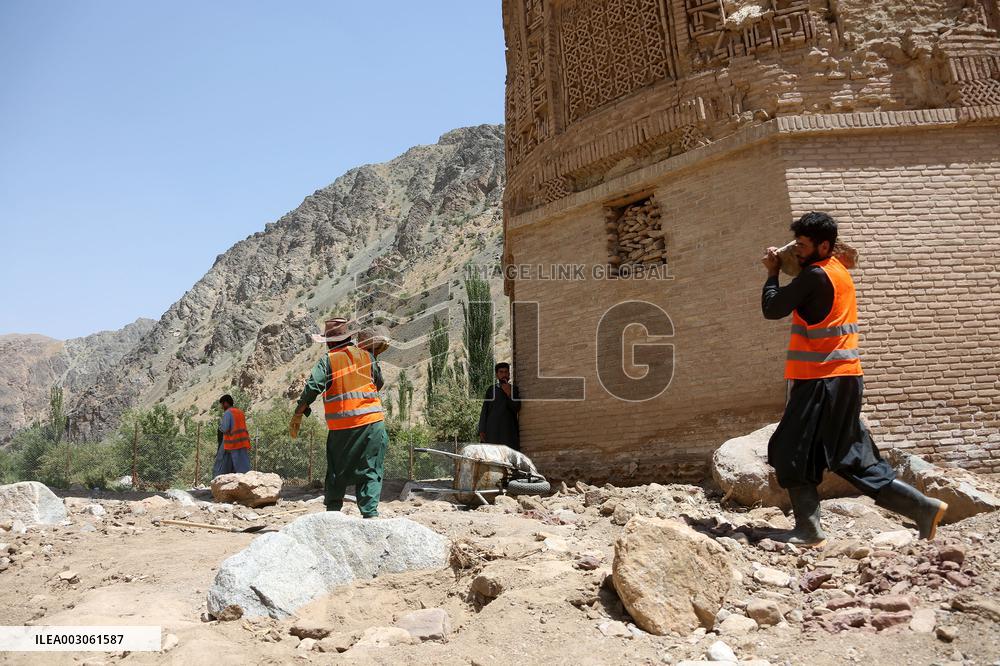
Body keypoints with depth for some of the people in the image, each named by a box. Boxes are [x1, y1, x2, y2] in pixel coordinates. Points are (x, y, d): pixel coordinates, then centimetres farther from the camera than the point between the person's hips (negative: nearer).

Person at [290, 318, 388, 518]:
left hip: (341, 426, -1)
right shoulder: (367, 356, 6)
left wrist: (298, 415, -2)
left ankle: (332, 511, 21)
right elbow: (379, 383, 15)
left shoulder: (328, 360, -1)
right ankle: (370, 512, -3)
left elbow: (312, 388, -9)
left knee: (337, 472, 15)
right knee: (370, 471, 5)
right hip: (372, 421, 1)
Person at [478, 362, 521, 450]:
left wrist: (509, 394, -10)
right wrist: (482, 431, 2)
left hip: (509, 431, 0)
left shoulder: (514, 389, 13)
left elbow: (516, 409, 3)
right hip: (492, 430, 0)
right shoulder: (491, 390, 14)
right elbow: (484, 411, 11)